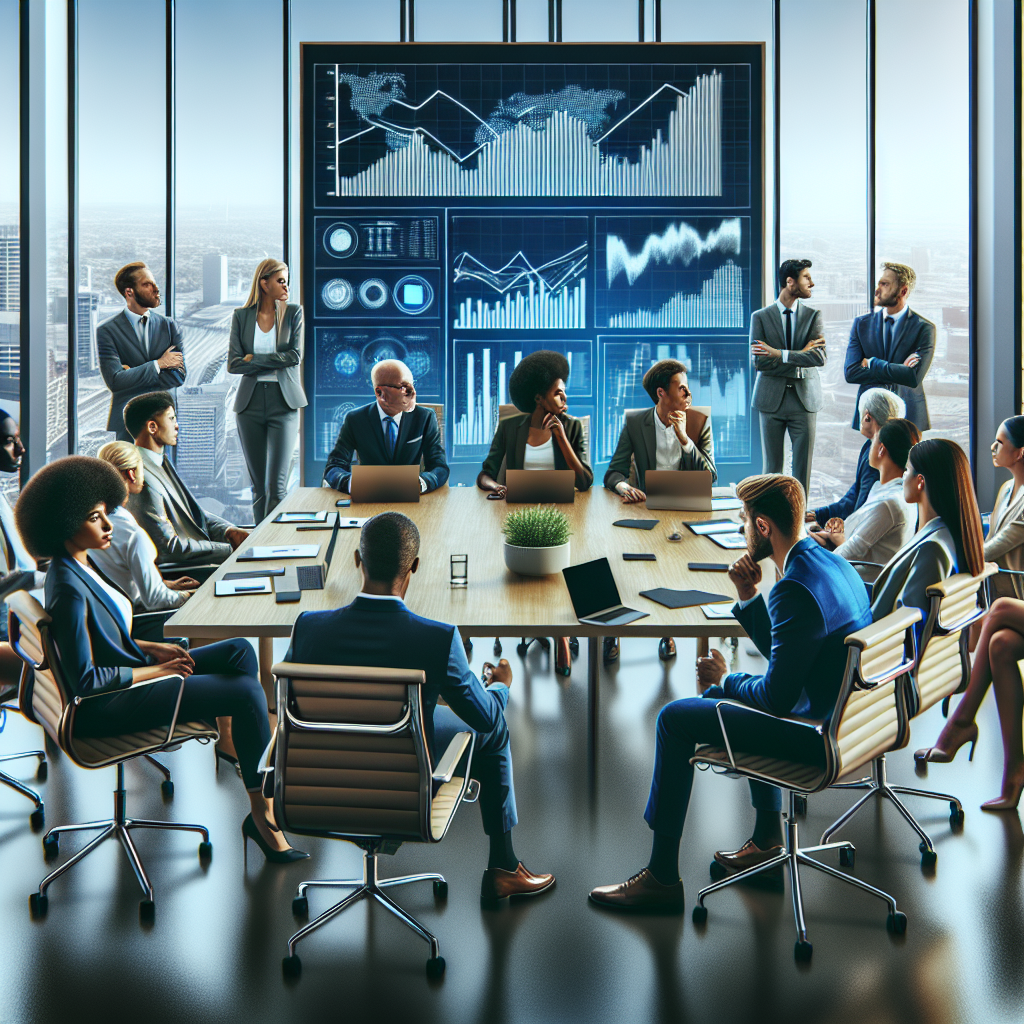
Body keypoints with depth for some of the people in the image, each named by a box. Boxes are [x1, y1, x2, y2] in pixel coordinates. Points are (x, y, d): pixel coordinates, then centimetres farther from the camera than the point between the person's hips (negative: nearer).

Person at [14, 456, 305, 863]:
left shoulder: (78, 566, 6)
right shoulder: (69, 589, -25)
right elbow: (85, 680, -24)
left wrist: (151, 649, 4)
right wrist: (155, 671, -14)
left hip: (124, 679, 10)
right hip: (104, 709, -10)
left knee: (239, 651, 6)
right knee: (248, 690, -15)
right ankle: (262, 814, -7)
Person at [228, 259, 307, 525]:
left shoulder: (293, 312, 4)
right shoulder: (241, 316, 6)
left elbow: (295, 356, -7)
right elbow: (233, 364, -1)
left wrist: (255, 359, -7)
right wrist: (275, 362, -8)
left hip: (283, 402, -2)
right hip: (250, 403, 2)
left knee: (277, 486, -9)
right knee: (258, 486, 7)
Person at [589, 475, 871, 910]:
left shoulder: (796, 589, -25)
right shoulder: (831, 563, 7)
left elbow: (778, 697, -23)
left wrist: (724, 681, -4)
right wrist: (749, 597, 3)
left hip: (814, 735, -10)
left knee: (675, 718, -2)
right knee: (741, 697, 34)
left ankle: (663, 876, 6)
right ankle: (767, 838, 34)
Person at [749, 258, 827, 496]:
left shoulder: (813, 316, 5)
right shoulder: (760, 317, 2)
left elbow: (819, 358, -9)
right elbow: (759, 362, -9)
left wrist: (779, 354, -15)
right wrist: (800, 355, -11)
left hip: (804, 398, 1)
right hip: (771, 399, -1)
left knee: (803, 466, 1)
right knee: (772, 466, 4)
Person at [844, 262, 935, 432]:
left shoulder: (924, 328, -2)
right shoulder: (862, 323, 7)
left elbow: (914, 378, -15)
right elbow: (850, 373, -4)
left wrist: (872, 364, -9)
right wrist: (898, 371, -12)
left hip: (908, 416, -2)